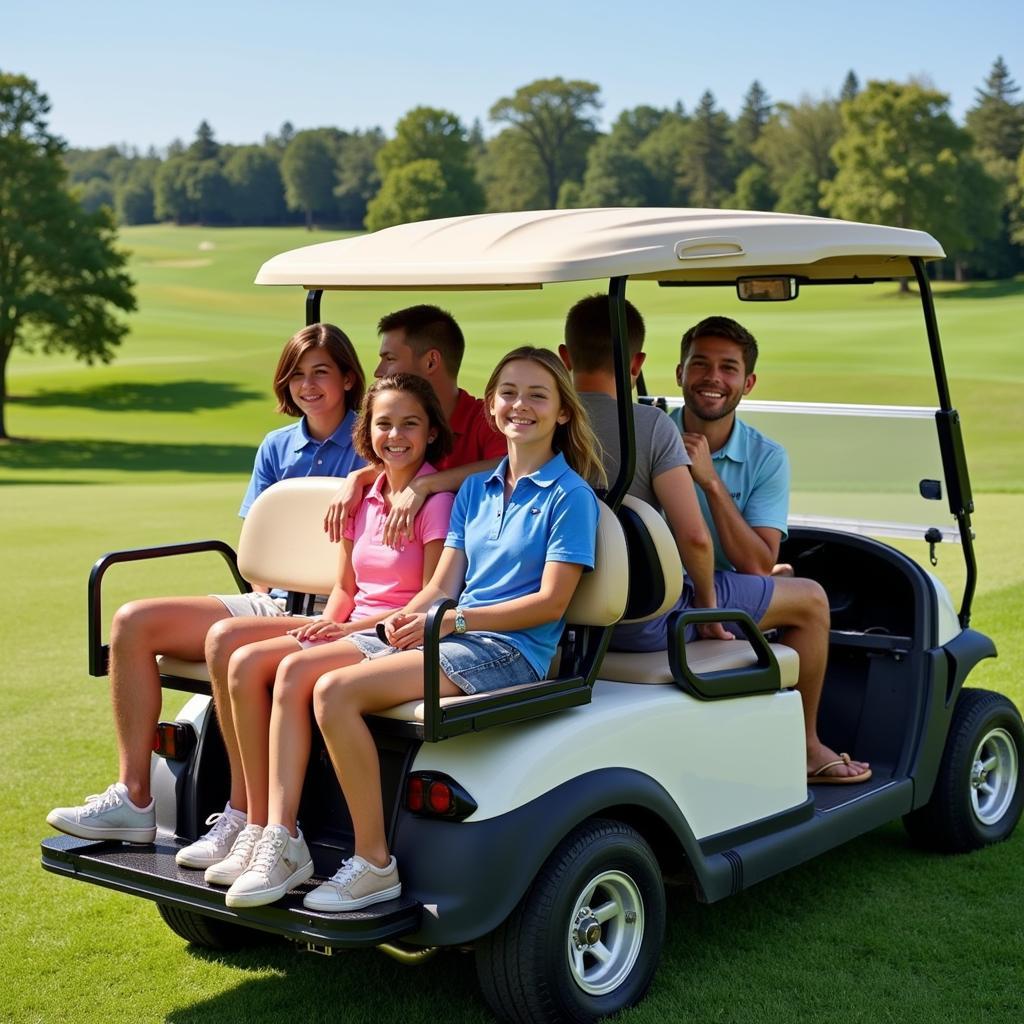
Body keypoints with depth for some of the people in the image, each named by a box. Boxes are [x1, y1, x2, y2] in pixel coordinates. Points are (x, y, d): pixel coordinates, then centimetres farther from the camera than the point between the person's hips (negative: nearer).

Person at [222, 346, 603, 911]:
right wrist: (404, 618, -7)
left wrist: (452, 619, -14)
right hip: (447, 634, 7)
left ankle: (375, 863, -16)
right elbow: (442, 585, 15)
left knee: (337, 690, -26)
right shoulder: (474, 489, 19)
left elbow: (550, 601, -10)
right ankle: (280, 841, -17)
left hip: (510, 649, -7)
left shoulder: (570, 495, -2)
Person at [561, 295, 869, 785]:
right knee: (810, 600, 11)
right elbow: (692, 536, -22)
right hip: (643, 621, -7)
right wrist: (706, 602, -6)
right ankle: (805, 749, 25)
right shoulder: (651, 425, -18)